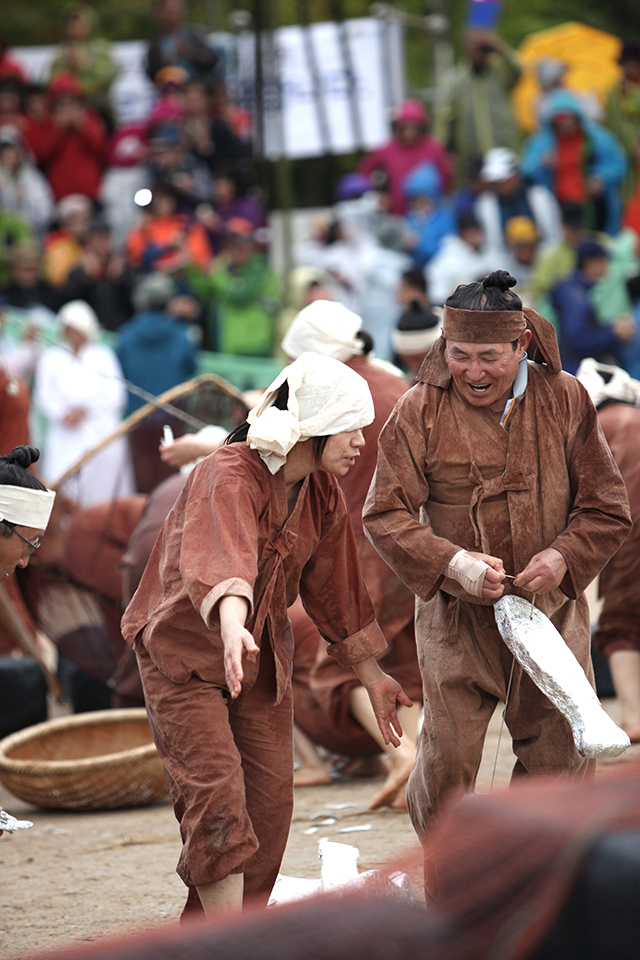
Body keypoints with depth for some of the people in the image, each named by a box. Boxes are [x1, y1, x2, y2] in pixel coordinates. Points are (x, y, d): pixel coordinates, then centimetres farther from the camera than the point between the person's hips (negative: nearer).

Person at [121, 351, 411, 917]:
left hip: (263, 657, 7)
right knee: (216, 796, -17)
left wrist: (371, 675, 17)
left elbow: (335, 591, 12)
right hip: (184, 652, -7)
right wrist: (232, 627, -66)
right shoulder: (228, 478, -27)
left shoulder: (323, 493, -2)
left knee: (270, 804, 3)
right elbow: (222, 557, -47)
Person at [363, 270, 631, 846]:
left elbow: (608, 508, 2)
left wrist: (563, 556, -17)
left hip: (551, 610, 1)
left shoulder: (564, 400, -2)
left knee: (561, 756, 3)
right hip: (456, 616, -1)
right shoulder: (420, 411, -6)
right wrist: (452, 563, -24)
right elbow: (385, 514, -7)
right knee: (448, 756, -3)